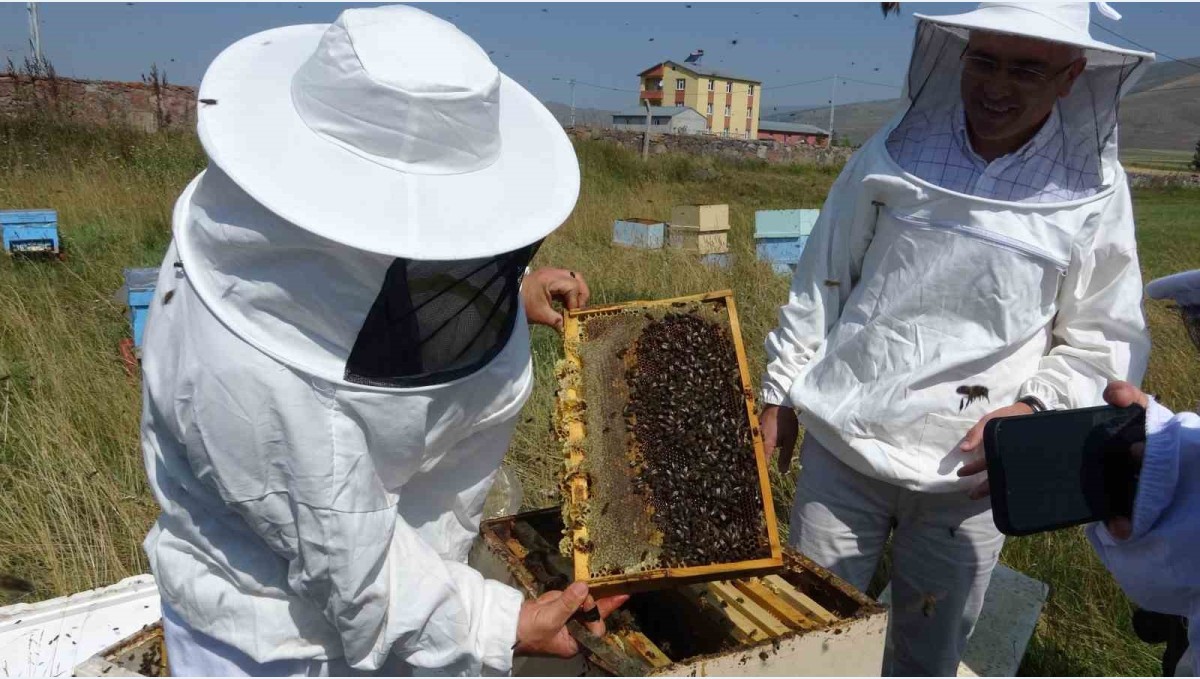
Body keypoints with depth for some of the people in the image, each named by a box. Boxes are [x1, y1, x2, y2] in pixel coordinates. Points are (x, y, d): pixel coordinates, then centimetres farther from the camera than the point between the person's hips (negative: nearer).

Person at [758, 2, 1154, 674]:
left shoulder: (1095, 189, -3)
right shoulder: (896, 151, -2)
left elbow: (1105, 339, 4)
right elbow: (822, 279, 4)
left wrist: (1034, 410, -14)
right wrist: (782, 391, 6)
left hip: (968, 472, 0)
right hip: (845, 444, 1)